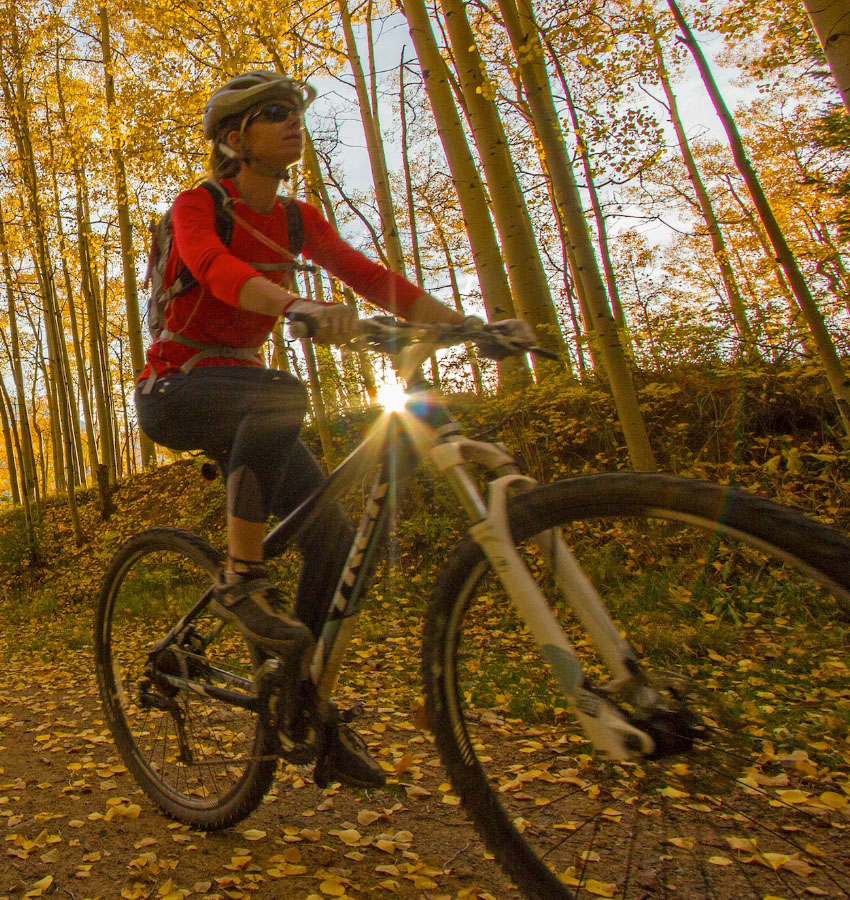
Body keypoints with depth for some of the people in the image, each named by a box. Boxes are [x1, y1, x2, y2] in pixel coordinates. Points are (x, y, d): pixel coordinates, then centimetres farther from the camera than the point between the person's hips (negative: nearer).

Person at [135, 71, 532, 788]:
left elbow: (374, 279, -5)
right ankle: (241, 578, -23)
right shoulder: (195, 207, -10)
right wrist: (303, 307, -55)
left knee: (333, 536, -10)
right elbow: (217, 269, -33)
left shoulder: (297, 220, 7)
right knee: (284, 394, -39)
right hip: (173, 391, -5)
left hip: (241, 395, 5)